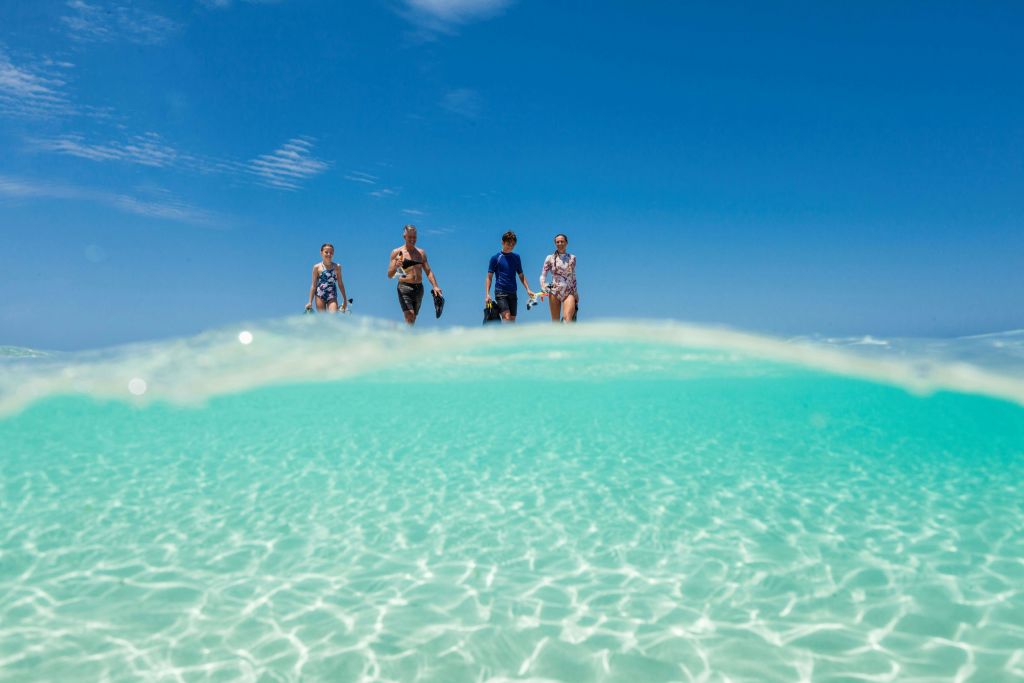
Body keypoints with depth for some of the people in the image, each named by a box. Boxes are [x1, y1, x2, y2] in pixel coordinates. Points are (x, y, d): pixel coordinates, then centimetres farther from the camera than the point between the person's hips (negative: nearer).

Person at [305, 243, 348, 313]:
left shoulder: (337, 267, 7)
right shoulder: (317, 267, 3)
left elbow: (340, 284, 13)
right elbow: (314, 285, 5)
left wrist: (345, 300, 12)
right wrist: (310, 302, 1)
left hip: (332, 297, 0)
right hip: (320, 296, 0)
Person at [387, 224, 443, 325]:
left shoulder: (421, 253, 15)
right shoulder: (397, 252, 4)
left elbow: (428, 271, 15)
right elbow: (390, 275, 1)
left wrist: (435, 286, 1)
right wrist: (396, 266, -20)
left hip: (419, 288, 4)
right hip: (404, 288, -4)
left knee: (412, 320, 7)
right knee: (409, 317, -20)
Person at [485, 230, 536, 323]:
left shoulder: (516, 257, 12)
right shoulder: (495, 258, 0)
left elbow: (521, 275, 17)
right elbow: (489, 277, 1)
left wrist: (528, 289, 4)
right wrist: (487, 294, -9)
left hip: (513, 292, 5)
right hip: (500, 292, -4)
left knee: (512, 319, 3)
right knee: (506, 317, -19)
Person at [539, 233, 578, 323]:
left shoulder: (572, 258, 9)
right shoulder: (550, 258, 5)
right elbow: (543, 275, 2)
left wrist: (576, 293, 16)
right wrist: (543, 288, -16)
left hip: (569, 292, 0)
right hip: (554, 291, 0)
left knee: (567, 318, -20)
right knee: (555, 322, 4)